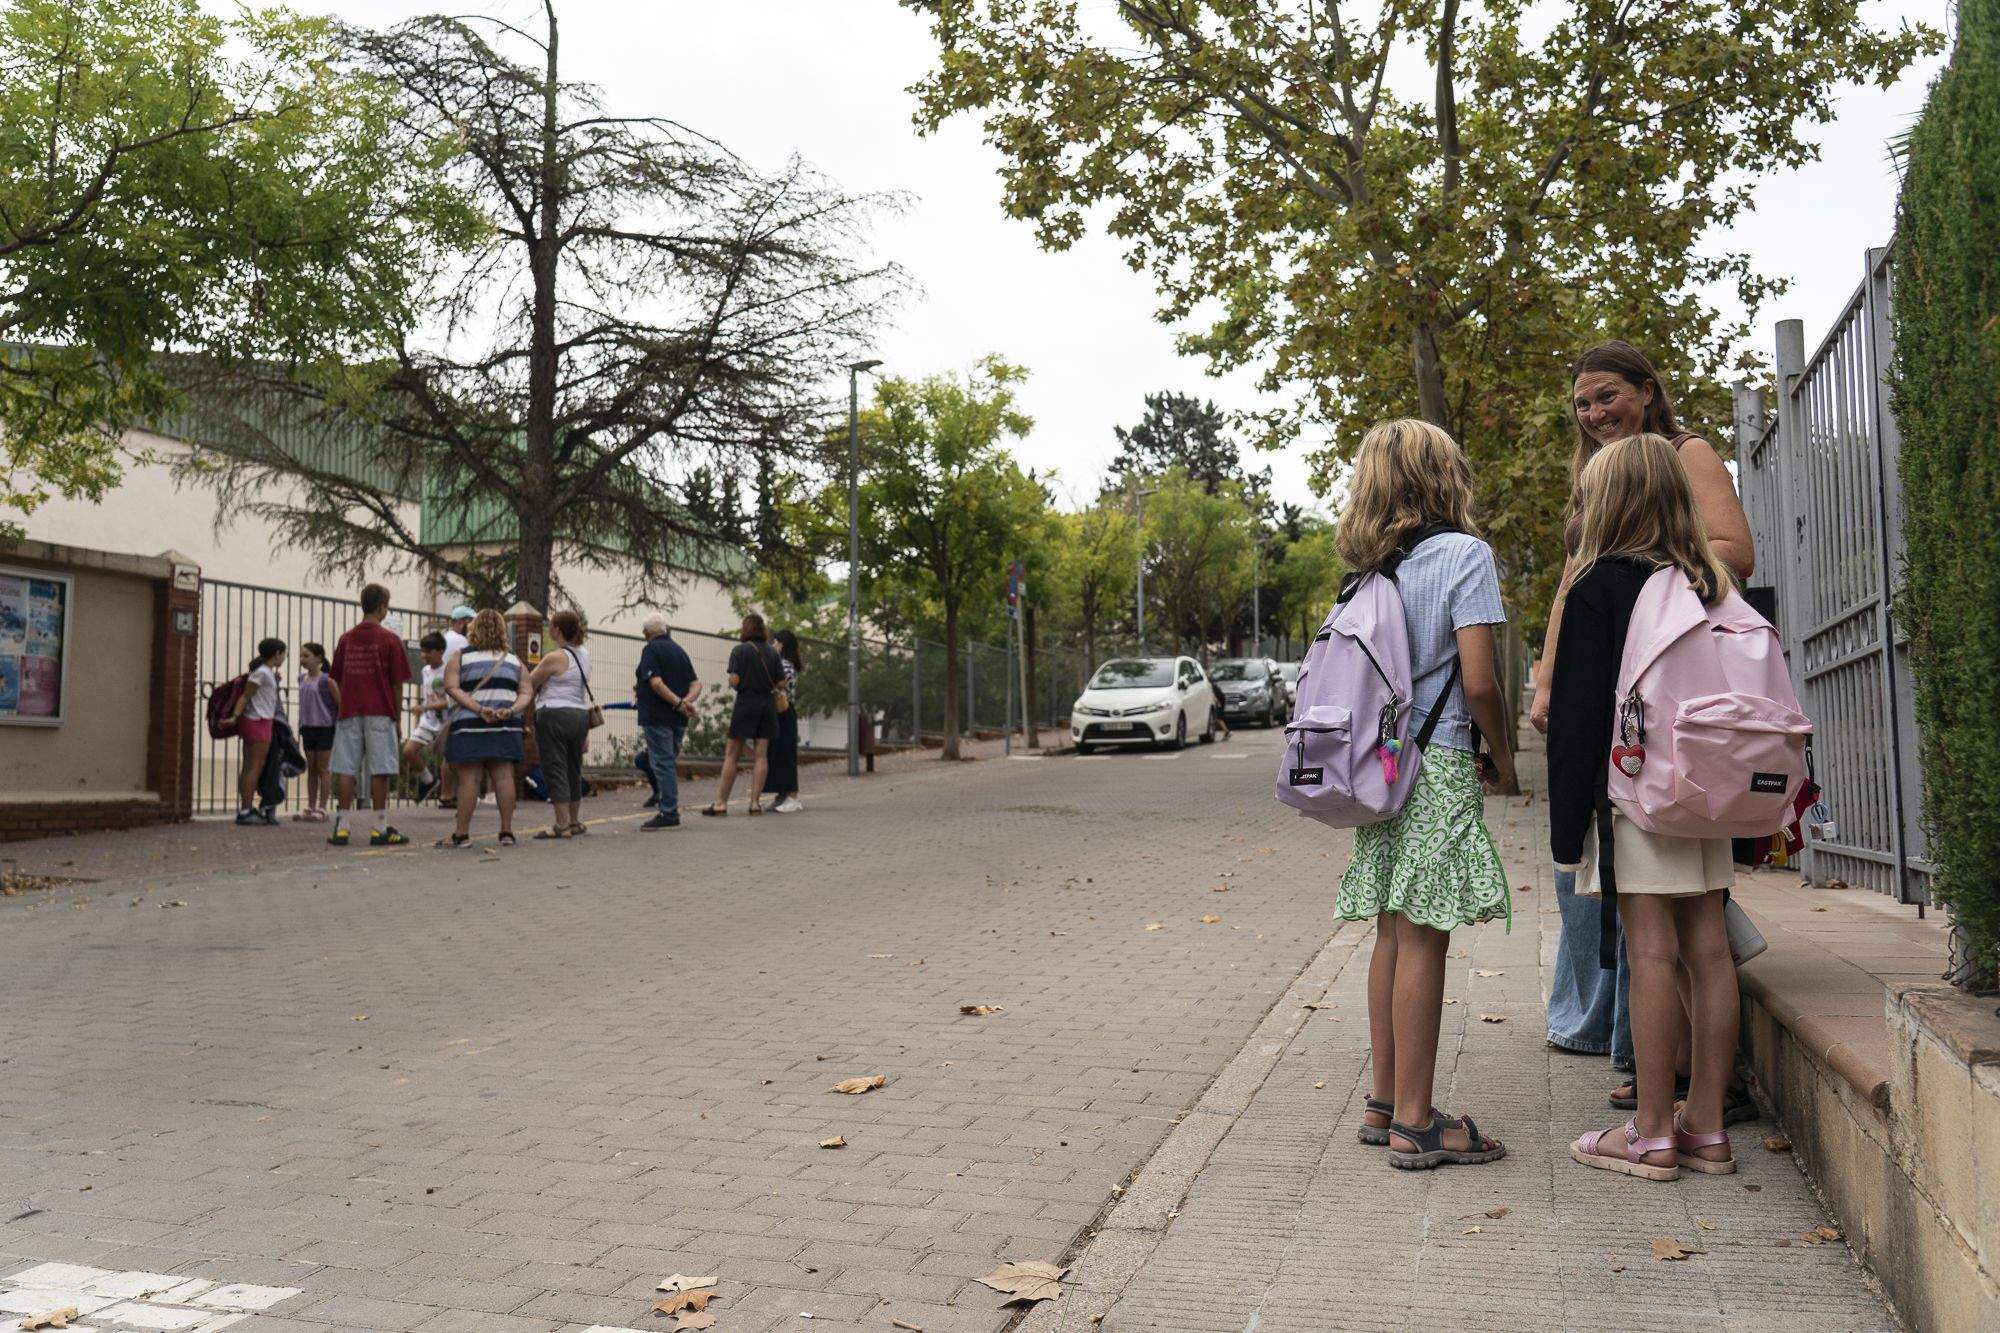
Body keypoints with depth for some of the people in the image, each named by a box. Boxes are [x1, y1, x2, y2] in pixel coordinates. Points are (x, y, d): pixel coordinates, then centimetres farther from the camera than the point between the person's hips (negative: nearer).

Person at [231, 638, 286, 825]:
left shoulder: (268, 672, 15)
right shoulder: (262, 672, -11)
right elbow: (245, 696, -15)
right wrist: (235, 717, -21)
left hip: (260, 723, 10)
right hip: (258, 722, -10)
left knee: (249, 767, 10)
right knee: (255, 767, -8)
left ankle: (245, 809, 15)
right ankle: (245, 811, -7)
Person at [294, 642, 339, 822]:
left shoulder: (326, 680, -12)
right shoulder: (302, 679, 7)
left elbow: (340, 704, -9)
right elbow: (303, 704, 17)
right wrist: (300, 728, 15)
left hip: (325, 728, -6)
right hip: (308, 727, 6)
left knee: (322, 768, 0)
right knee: (311, 768, 11)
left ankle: (322, 808, 5)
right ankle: (310, 807, 16)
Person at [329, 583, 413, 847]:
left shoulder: (346, 639, 8)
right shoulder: (389, 639, -4)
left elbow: (337, 680, 11)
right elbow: (397, 683, -4)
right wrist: (398, 717, 4)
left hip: (349, 714, 4)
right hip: (380, 713, -4)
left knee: (345, 770, 4)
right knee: (379, 771, -1)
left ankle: (341, 827, 5)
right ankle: (379, 828, 1)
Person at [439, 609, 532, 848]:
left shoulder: (458, 658, 8)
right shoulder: (515, 661, 16)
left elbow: (452, 688, -6)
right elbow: (527, 693, 7)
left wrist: (479, 709, -13)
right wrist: (511, 710, -7)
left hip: (469, 726, -2)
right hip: (506, 728, 3)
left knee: (468, 779, -2)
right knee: (504, 777, 2)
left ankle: (461, 833, 2)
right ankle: (507, 832, 3)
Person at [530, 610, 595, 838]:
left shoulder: (554, 657, -12)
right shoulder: (584, 654, 10)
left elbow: (529, 684, -2)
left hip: (554, 716, -8)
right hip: (580, 715, 8)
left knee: (555, 769, -3)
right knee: (573, 770, 15)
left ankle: (562, 824, -6)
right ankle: (574, 822, 25)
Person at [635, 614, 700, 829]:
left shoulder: (651, 650, -7)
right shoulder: (679, 650, 16)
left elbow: (656, 683, -20)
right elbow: (696, 684, 8)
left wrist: (679, 703, -18)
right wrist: (687, 700, -8)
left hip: (657, 717, -8)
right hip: (678, 719, 8)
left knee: (662, 764, -7)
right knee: (670, 763, 16)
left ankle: (669, 814, -9)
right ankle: (668, 809, 20)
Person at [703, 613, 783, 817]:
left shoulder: (739, 650, -7)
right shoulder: (772, 653, 5)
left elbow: (734, 680, -14)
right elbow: (780, 683, 3)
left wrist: (732, 684, 8)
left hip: (746, 702, -3)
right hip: (768, 704, 4)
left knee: (732, 755, 2)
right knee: (761, 755, 5)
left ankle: (721, 802, 3)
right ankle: (755, 802, 2)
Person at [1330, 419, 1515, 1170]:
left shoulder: (1372, 567, 12)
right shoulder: (1464, 553, -7)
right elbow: (1479, 681, -14)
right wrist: (1503, 760, 1)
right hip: (1440, 767, -7)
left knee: (1394, 936, 12)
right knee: (1424, 939, -3)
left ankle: (1386, 1105, 20)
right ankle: (1414, 1124, 3)